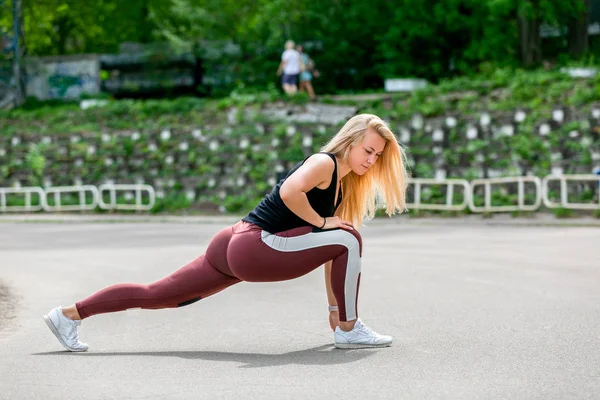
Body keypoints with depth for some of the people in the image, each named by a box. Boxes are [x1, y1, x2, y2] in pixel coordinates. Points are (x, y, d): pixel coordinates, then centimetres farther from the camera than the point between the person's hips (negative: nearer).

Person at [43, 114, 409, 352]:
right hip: (253, 246, -9)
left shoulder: (344, 186, 20)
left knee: (155, 296, 11)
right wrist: (320, 222, -15)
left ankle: (70, 315, 15)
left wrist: (335, 306, 21)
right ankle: (350, 330, -4)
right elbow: (289, 191, -29)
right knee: (349, 239, -13)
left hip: (236, 248, 9)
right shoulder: (323, 163, -8)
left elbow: (329, 253, 23)